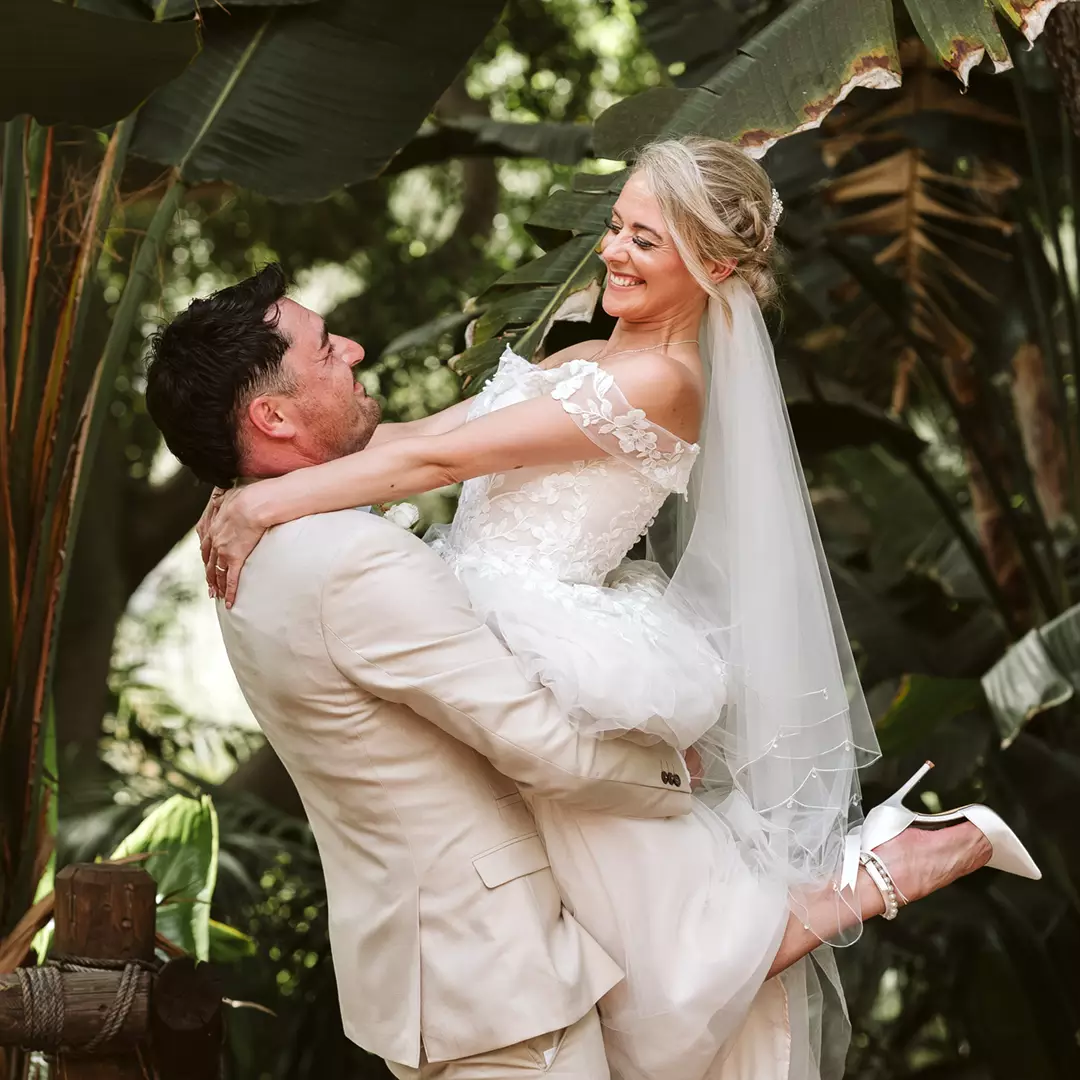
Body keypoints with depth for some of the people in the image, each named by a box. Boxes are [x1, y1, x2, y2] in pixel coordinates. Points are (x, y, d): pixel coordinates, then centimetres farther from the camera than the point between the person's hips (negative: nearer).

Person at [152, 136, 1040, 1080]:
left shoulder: (659, 384, -17)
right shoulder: (585, 362, 12)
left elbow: (441, 459, -20)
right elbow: (416, 433, 8)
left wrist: (272, 499, -19)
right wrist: (262, 481, -3)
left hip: (554, 679, -8)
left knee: (684, 973, 1)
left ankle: (896, 866, 14)